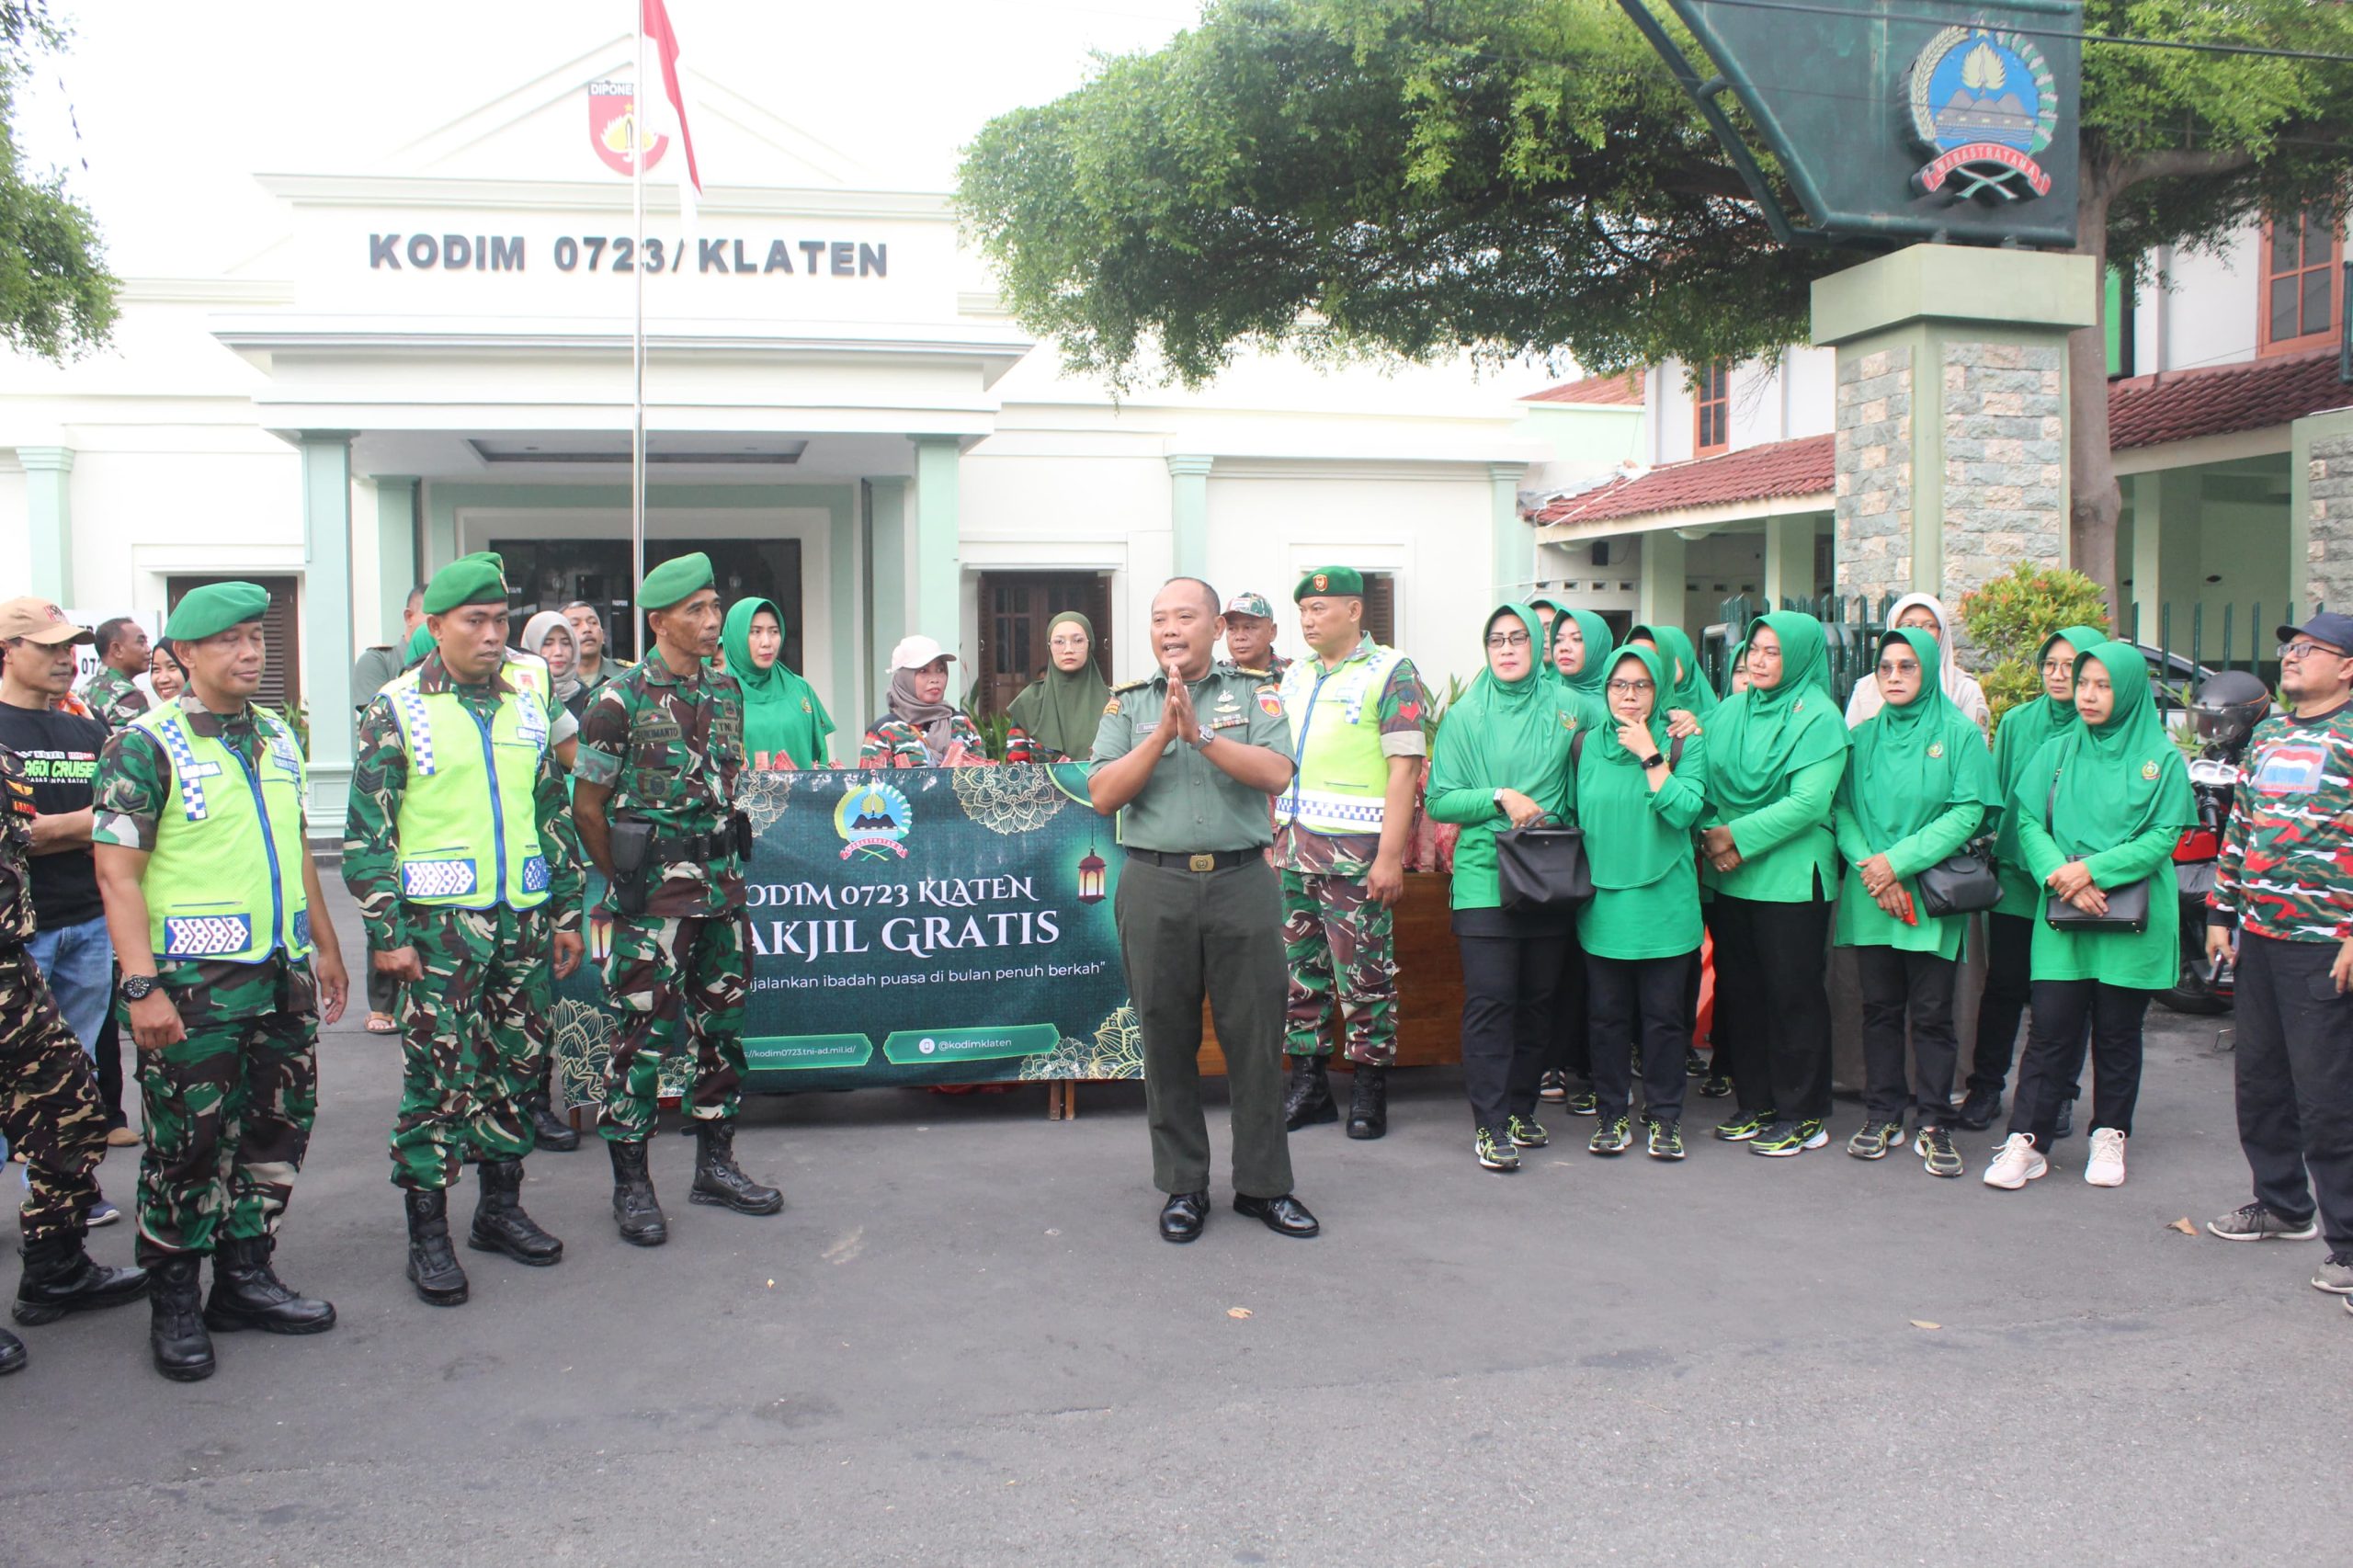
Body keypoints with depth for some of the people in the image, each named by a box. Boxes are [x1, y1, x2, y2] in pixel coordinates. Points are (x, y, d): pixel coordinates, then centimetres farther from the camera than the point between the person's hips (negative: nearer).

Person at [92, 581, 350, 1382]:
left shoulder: (278, 737, 11)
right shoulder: (145, 745, -8)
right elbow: (118, 871, -12)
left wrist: (325, 945, 19)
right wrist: (142, 985, -19)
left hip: (282, 972, 6)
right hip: (194, 982, -6)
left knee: (277, 1132, 11)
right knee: (189, 1143, 1)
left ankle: (245, 1276, 26)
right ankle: (174, 1304, 15)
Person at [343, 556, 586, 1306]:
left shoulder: (525, 707, 12)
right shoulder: (396, 711, -3)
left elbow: (554, 815, 17)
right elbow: (366, 832, -5)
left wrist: (565, 912, 13)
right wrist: (387, 934, -10)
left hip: (522, 919, 5)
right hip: (440, 926, -5)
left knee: (516, 1067, 10)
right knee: (438, 1077, -3)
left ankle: (500, 1207, 24)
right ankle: (427, 1234, 7)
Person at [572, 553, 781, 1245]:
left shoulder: (727, 690, 9)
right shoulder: (622, 699, -9)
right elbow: (587, 804, -5)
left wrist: (724, 862, 14)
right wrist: (626, 882, -1)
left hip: (723, 887, 6)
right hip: (654, 898, -6)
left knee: (723, 1026, 12)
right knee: (646, 1034, -2)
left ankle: (715, 1166, 25)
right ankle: (631, 1184, 10)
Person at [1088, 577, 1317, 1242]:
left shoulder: (1255, 693, 7)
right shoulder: (1128, 702, 10)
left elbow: (1276, 773, -9)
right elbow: (1103, 795, -1)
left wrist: (1201, 733, -16)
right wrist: (1162, 734, -11)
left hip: (1242, 882, -1)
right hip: (1156, 887, 1)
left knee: (1256, 1037, 3)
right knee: (1167, 1041, 6)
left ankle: (1262, 1185, 17)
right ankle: (1182, 1187, 19)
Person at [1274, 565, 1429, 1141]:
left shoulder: (1390, 673, -4)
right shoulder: (1295, 677, 17)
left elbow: (1404, 767, -10)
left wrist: (1391, 856, -16)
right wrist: (1270, 837, 13)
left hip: (1356, 853, -6)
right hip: (1293, 849, 7)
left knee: (1365, 976, -1)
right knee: (1299, 970, 9)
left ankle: (1370, 1089, 10)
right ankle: (1307, 1083, 18)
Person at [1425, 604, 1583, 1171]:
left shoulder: (1567, 706, 6)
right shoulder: (1466, 714, 3)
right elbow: (1439, 800, -1)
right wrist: (1501, 798, -12)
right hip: (1484, 875, -2)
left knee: (1538, 999, 8)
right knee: (1490, 999, -7)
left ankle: (1521, 1108, 22)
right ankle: (1489, 1123, -1)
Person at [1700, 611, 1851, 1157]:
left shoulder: (1818, 717, -7)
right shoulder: (1729, 712, 11)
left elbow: (1809, 801, -16)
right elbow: (1708, 785, 11)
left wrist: (1740, 837, -16)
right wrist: (1710, 835, -7)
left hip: (1791, 879, -6)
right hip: (1730, 879, 6)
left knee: (1792, 996, 0)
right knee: (1738, 991, 11)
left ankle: (1802, 1115, 10)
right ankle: (1755, 1104, 23)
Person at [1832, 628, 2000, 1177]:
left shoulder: (1959, 733, -1)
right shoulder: (1863, 736, 10)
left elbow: (1968, 812, -9)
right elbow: (1842, 808, 5)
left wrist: (1899, 861, -15)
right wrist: (1869, 865, -12)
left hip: (1932, 896, -3)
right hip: (1870, 897, 3)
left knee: (1931, 1013, 1)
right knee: (1880, 1009, 8)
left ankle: (1935, 1125, 9)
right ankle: (1882, 1115, 18)